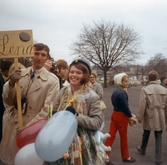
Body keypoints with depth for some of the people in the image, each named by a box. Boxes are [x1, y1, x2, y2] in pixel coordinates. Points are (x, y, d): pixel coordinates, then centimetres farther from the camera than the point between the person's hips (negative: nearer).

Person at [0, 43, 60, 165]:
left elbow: (48, 110, -12)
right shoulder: (19, 74, 1)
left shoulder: (52, 80, -11)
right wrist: (11, 84, -17)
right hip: (13, 125, 4)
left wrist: (28, 126, -14)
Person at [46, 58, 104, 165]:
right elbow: (55, 111, 12)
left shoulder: (92, 96, -12)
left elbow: (97, 123, -16)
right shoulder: (63, 91, 0)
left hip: (80, 143, -4)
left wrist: (76, 116, -24)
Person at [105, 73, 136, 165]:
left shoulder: (115, 91, 7)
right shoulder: (122, 93, -21)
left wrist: (129, 114, 7)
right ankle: (126, 157, 30)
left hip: (115, 114, 8)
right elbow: (125, 107, -20)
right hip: (121, 116, -8)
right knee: (123, 137, 11)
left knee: (111, 136, 10)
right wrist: (130, 116, -2)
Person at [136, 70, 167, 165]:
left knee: (146, 135, 20)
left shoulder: (145, 89, -11)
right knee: (159, 138, 10)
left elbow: (142, 105, -12)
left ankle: (143, 149, 42)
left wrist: (140, 117, -2)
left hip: (149, 116, -1)